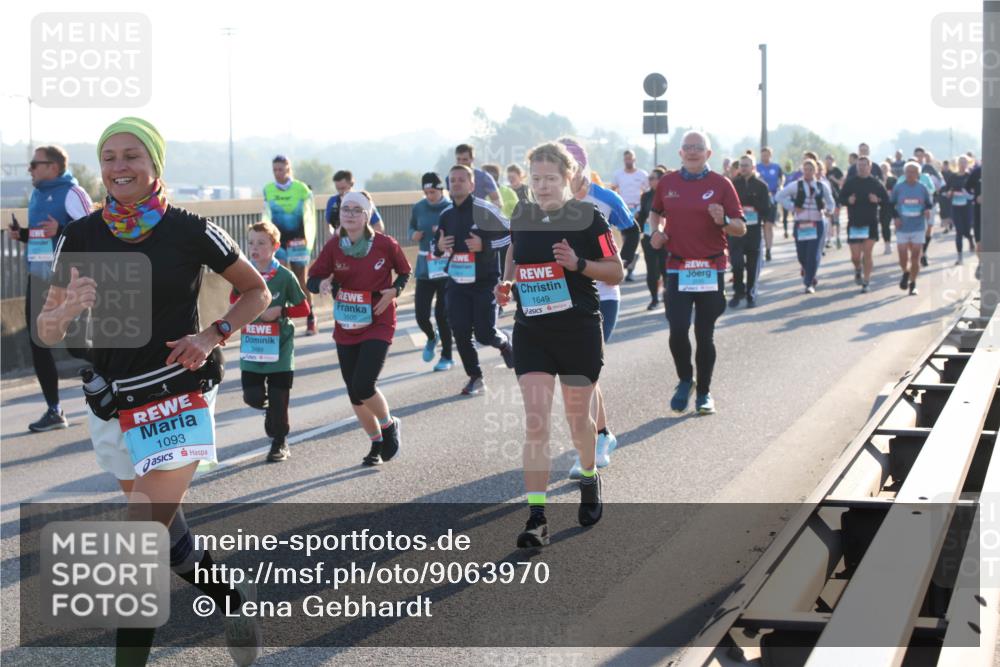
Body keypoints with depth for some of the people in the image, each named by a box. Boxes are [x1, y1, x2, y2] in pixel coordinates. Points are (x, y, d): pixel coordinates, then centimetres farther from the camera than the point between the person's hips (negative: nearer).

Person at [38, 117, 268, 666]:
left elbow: (256, 291, 4)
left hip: (178, 394, -5)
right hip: (111, 400, 5)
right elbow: (47, 333, 0)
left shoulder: (189, 231, -8)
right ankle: (231, 596, 39)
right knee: (159, 523, 18)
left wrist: (212, 336, -12)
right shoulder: (80, 237, -1)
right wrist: (66, 310, -23)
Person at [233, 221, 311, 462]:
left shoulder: (285, 276, -10)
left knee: (278, 400, 2)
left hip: (279, 349, -3)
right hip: (251, 349, 3)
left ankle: (279, 442, 20)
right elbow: (234, 298, 18)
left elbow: (303, 308, -3)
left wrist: (280, 311, -18)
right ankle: (269, 407, 33)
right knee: (253, 397, -1)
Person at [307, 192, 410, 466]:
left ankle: (389, 426, 14)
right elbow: (313, 278, 0)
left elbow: (405, 272, 5)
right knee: (355, 394, 8)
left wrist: (394, 291, -13)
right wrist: (323, 284, -23)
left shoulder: (385, 244, -10)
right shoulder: (334, 246, -3)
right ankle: (376, 444, 30)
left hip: (378, 325, -4)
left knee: (363, 387, -16)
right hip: (346, 328, 4)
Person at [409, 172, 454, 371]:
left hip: (447, 267, -3)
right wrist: (414, 235, -3)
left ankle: (447, 356, 15)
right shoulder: (418, 208, 3)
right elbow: (412, 228, 19)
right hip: (425, 267, 3)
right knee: (421, 313, -1)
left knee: (442, 314, -3)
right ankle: (431, 337, 34)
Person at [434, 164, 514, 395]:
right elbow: (437, 246, 20)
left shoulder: (485, 210, -11)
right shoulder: (446, 214, 7)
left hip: (485, 281, -5)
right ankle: (475, 378, 11)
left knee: (484, 333, -6)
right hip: (457, 282, 5)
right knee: (460, 333, -4)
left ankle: (503, 343, 30)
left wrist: (484, 245, -19)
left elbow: (511, 234, -9)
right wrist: (439, 247, -3)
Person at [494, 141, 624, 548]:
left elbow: (616, 273, -4)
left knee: (577, 419, 13)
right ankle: (536, 519, -10)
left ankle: (589, 480, 44)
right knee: (535, 423, -8)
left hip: (579, 331, -3)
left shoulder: (588, 217, -7)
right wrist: (507, 284, 3)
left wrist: (579, 264, -20)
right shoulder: (521, 218, 6)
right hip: (531, 332, 3)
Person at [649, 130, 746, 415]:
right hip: (677, 268, 1)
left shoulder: (721, 184, -1)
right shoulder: (667, 183, 7)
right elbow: (656, 212, 26)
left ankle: (704, 392, 20)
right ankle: (685, 381, 17)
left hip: (711, 270, -1)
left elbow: (741, 228, -1)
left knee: (705, 334, 4)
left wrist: (723, 221, -21)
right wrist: (656, 231, 5)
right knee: (678, 330, -9)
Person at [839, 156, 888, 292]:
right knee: (855, 256, 0)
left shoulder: (876, 183, 3)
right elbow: (841, 198, 7)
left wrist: (877, 200, -15)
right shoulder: (850, 183, 3)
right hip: (854, 223, 1)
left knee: (867, 253, -5)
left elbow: (887, 200, 5)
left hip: (870, 223, -1)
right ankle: (858, 269, 34)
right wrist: (848, 200, -14)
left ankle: (866, 281, 5)